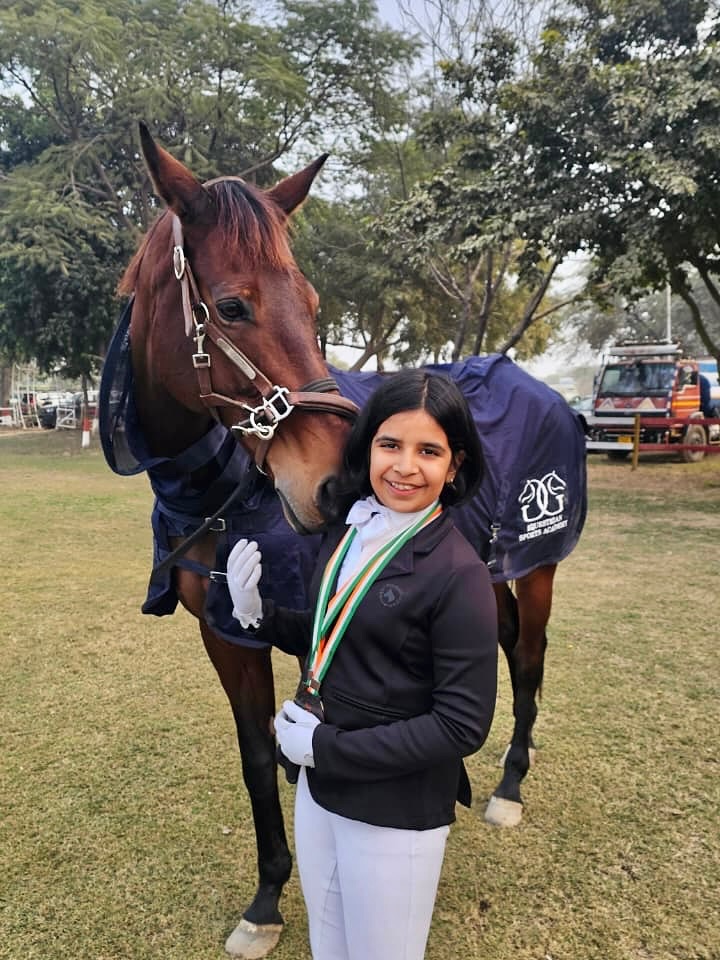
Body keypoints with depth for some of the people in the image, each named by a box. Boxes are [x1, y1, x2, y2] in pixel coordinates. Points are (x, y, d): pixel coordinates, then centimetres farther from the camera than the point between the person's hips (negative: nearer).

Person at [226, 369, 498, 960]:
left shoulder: (458, 574, -23)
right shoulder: (347, 532, -2)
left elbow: (463, 725, -22)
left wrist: (327, 748, -20)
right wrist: (257, 613, -7)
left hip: (397, 811, -7)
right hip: (319, 788, 7)